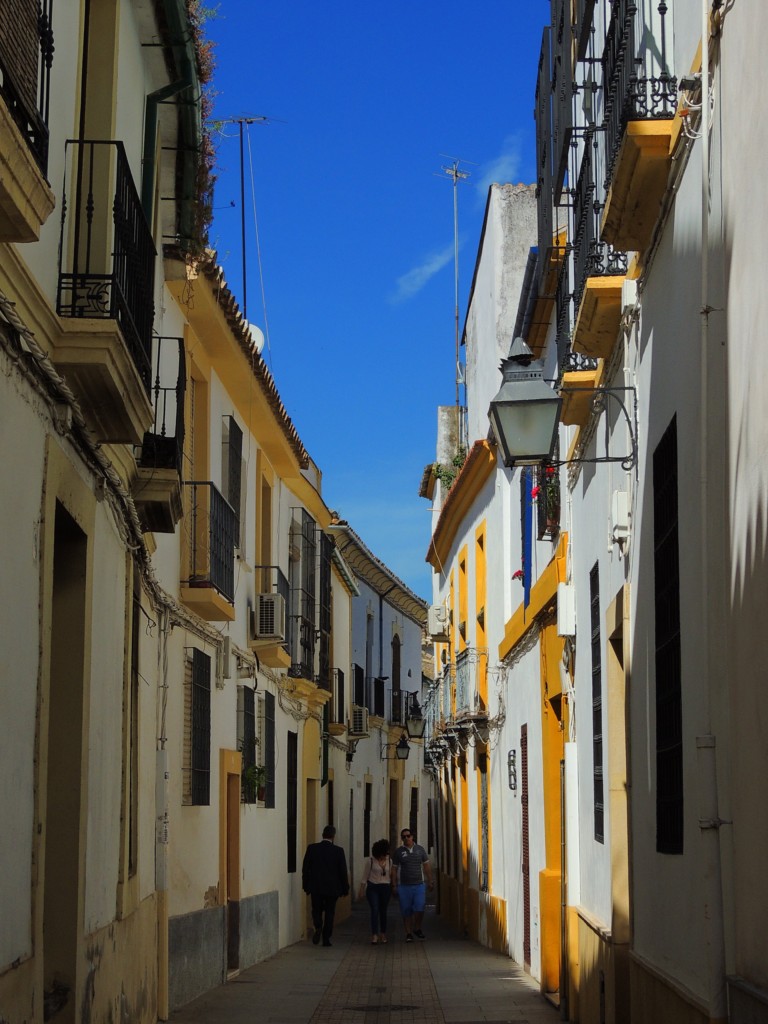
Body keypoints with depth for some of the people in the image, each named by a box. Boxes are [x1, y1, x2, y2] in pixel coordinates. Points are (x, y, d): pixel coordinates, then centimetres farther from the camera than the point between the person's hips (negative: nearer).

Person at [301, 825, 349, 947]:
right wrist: (345, 888, 6)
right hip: (332, 888, -1)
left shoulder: (312, 848, -5)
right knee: (329, 912, 10)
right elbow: (343, 872, -4)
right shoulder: (338, 851, -8)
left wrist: (306, 885, 9)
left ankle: (318, 927, -14)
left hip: (315, 887, 1)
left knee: (317, 910, 14)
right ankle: (326, 938, 8)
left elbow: (305, 868, 0)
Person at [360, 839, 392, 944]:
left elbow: (391, 875, 11)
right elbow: (365, 876, -1)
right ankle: (374, 935, -16)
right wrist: (361, 889, -1)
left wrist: (393, 887, 9)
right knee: (374, 910, -13)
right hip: (372, 888, -3)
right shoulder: (371, 860, -7)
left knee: (383, 911, 8)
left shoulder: (389, 860, 3)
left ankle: (383, 934, 20)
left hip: (385, 888, 3)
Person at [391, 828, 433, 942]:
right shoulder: (398, 851, 2)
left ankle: (417, 929, 15)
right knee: (406, 911, 2)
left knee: (419, 909, -8)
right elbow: (394, 869, 4)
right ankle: (408, 933, 11)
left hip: (419, 885, 0)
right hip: (404, 886, 0)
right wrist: (394, 885, 1)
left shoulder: (420, 849, 5)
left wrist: (430, 881, 7)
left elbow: (427, 866, 10)